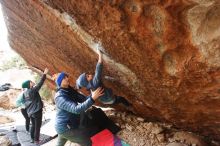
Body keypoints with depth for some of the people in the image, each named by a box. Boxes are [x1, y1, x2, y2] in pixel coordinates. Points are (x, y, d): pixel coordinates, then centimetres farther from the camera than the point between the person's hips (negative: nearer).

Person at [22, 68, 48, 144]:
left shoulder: (25, 92, 7)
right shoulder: (33, 90, -16)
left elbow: (25, 103, 14)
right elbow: (40, 83, -20)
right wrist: (44, 74, -18)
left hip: (30, 112, 8)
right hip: (37, 111, -8)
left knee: (33, 125, 19)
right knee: (37, 126, 2)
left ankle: (32, 138, 25)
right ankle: (36, 140, 7)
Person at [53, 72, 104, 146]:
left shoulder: (70, 91, 2)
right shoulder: (60, 97, -26)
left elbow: (84, 99, -3)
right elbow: (76, 109, -37)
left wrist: (92, 95, -22)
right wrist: (92, 98, -44)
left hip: (64, 126, 9)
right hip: (65, 127, -9)